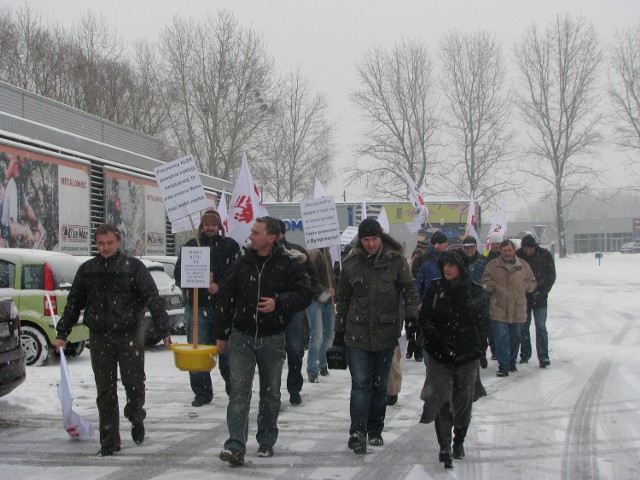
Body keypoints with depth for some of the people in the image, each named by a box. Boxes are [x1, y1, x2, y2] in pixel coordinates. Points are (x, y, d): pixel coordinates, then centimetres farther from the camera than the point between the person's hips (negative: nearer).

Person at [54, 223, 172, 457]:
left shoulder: (133, 267, -2)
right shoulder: (87, 270, 8)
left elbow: (153, 300, -7)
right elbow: (73, 304, 15)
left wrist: (164, 331, -15)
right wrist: (61, 334, 11)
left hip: (130, 336, -2)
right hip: (99, 338, 3)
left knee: (134, 383, -1)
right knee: (105, 391, 3)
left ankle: (136, 417, 31)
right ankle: (109, 441, 11)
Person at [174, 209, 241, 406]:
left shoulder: (230, 246, 5)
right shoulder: (190, 245, 9)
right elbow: (178, 274, 5)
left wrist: (219, 286, -15)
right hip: (196, 306, 1)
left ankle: (232, 387, 21)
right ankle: (202, 392, 12)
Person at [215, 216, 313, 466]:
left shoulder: (289, 264, -6)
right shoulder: (242, 263, 1)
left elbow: (305, 294, -7)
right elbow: (225, 298, 7)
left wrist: (279, 302, -23)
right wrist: (222, 334, 7)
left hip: (272, 339, 0)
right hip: (241, 337, 1)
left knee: (270, 393, 13)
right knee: (239, 391, -9)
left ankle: (266, 441, 29)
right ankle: (236, 446, -14)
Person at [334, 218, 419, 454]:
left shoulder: (395, 260, -2)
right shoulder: (351, 264, 2)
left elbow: (409, 288, 2)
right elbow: (342, 299, 10)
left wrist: (412, 313, -15)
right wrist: (339, 331, 11)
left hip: (386, 333, 1)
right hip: (357, 333, 0)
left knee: (380, 384, 10)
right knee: (361, 382, -9)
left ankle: (375, 430, 23)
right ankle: (357, 433, -11)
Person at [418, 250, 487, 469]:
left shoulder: (475, 291, 2)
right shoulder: (435, 288, 4)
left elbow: (477, 319, -9)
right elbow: (424, 318, 1)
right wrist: (438, 338, -11)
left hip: (466, 354, 0)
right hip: (439, 353, 0)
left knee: (462, 401, 9)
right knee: (441, 399, -11)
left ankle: (459, 441, 30)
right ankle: (444, 447, -13)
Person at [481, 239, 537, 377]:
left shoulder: (523, 265, 8)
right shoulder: (493, 265, 2)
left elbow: (532, 283, 16)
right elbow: (485, 282, 4)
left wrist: (525, 286, -4)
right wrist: (491, 286, -16)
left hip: (517, 308, 3)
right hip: (499, 308, -3)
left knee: (515, 337, 13)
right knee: (501, 337, -9)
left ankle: (511, 362, 30)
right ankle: (503, 366, -4)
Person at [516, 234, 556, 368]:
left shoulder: (545, 255, -5)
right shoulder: (517, 255, -5)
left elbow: (551, 276, 0)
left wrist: (542, 292, -9)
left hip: (539, 298, -1)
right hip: (523, 297, 1)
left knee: (541, 327, -4)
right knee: (523, 327, 8)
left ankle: (543, 356, -3)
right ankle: (525, 354, 20)